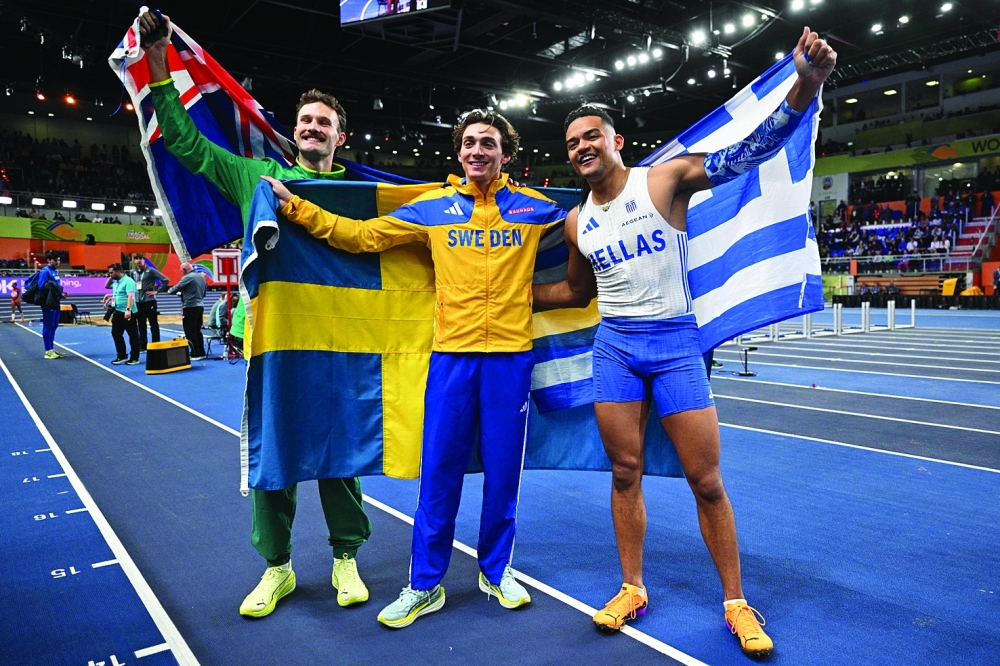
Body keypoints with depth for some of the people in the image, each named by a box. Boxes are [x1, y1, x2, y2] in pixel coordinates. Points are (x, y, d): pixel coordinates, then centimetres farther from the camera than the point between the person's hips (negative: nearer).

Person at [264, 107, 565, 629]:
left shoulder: (534, 208, 6)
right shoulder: (432, 208, 7)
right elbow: (362, 235, 10)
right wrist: (295, 207, 8)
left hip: (511, 355, 0)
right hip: (451, 353, 0)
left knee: (503, 469, 9)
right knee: (438, 471, 4)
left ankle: (495, 571, 30)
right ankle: (425, 585, 20)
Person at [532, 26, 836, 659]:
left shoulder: (665, 178, -5)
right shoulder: (577, 222, 8)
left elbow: (748, 151, -17)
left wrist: (805, 86, -32)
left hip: (676, 343, -4)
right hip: (614, 347, 4)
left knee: (706, 479, 1)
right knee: (626, 474, 8)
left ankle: (736, 602, 18)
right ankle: (633, 589, 25)